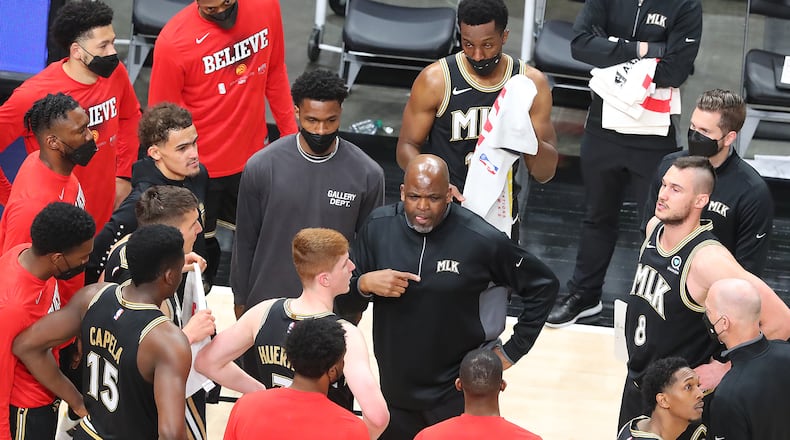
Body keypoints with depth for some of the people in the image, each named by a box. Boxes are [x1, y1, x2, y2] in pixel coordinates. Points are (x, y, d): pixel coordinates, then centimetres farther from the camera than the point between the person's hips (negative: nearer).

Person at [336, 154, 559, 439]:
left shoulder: (481, 240, -15)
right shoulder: (379, 226, -5)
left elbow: (544, 286, -3)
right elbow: (344, 297, 4)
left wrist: (512, 351, -3)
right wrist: (365, 284, -17)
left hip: (457, 396, -3)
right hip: (394, 393, 3)